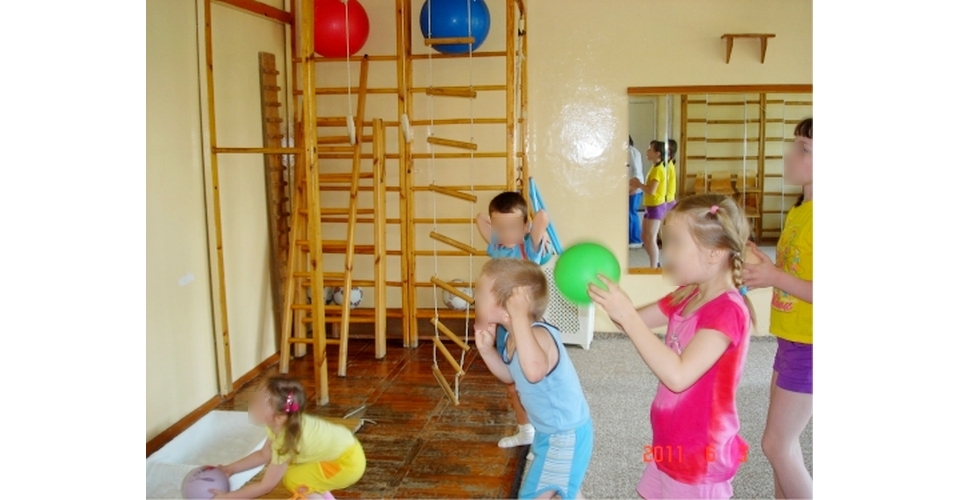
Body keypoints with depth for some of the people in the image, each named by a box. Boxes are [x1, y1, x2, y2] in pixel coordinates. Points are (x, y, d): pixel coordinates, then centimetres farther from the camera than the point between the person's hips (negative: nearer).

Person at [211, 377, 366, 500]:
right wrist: (230, 469, 9)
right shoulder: (280, 426, -5)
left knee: (292, 480, -11)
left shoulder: (287, 439, -28)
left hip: (348, 463, -8)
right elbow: (264, 454, 12)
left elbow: (266, 486, -19)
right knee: (282, 468, 13)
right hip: (344, 448, 8)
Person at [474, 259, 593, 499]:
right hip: (551, 430, 10)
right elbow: (510, 376, 10)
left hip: (565, 434, -10)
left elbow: (534, 372, -57)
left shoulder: (539, 335, -35)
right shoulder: (514, 337, -6)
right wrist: (487, 350, -6)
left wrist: (520, 318, -54)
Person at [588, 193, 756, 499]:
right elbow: (635, 324, 10)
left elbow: (678, 376, -34)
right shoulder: (687, 298, 3)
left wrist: (628, 317, -35)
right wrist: (611, 301, -10)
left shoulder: (727, 310, -24)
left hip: (700, 456, -8)